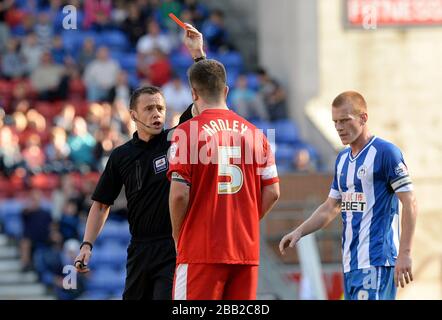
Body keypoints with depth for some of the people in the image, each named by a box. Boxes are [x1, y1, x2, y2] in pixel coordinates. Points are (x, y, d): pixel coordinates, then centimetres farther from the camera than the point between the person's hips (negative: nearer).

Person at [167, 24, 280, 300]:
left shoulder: (187, 132, -6)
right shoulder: (253, 133, 8)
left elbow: (179, 194, -12)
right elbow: (272, 192, 7)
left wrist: (178, 235, 3)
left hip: (201, 249, -5)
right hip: (247, 251, 5)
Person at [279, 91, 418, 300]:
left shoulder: (385, 153, -8)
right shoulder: (342, 159, 17)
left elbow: (409, 204, -10)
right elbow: (331, 207, 25)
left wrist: (404, 254, -15)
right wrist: (299, 232, 11)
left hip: (376, 261, -8)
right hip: (350, 262, 8)